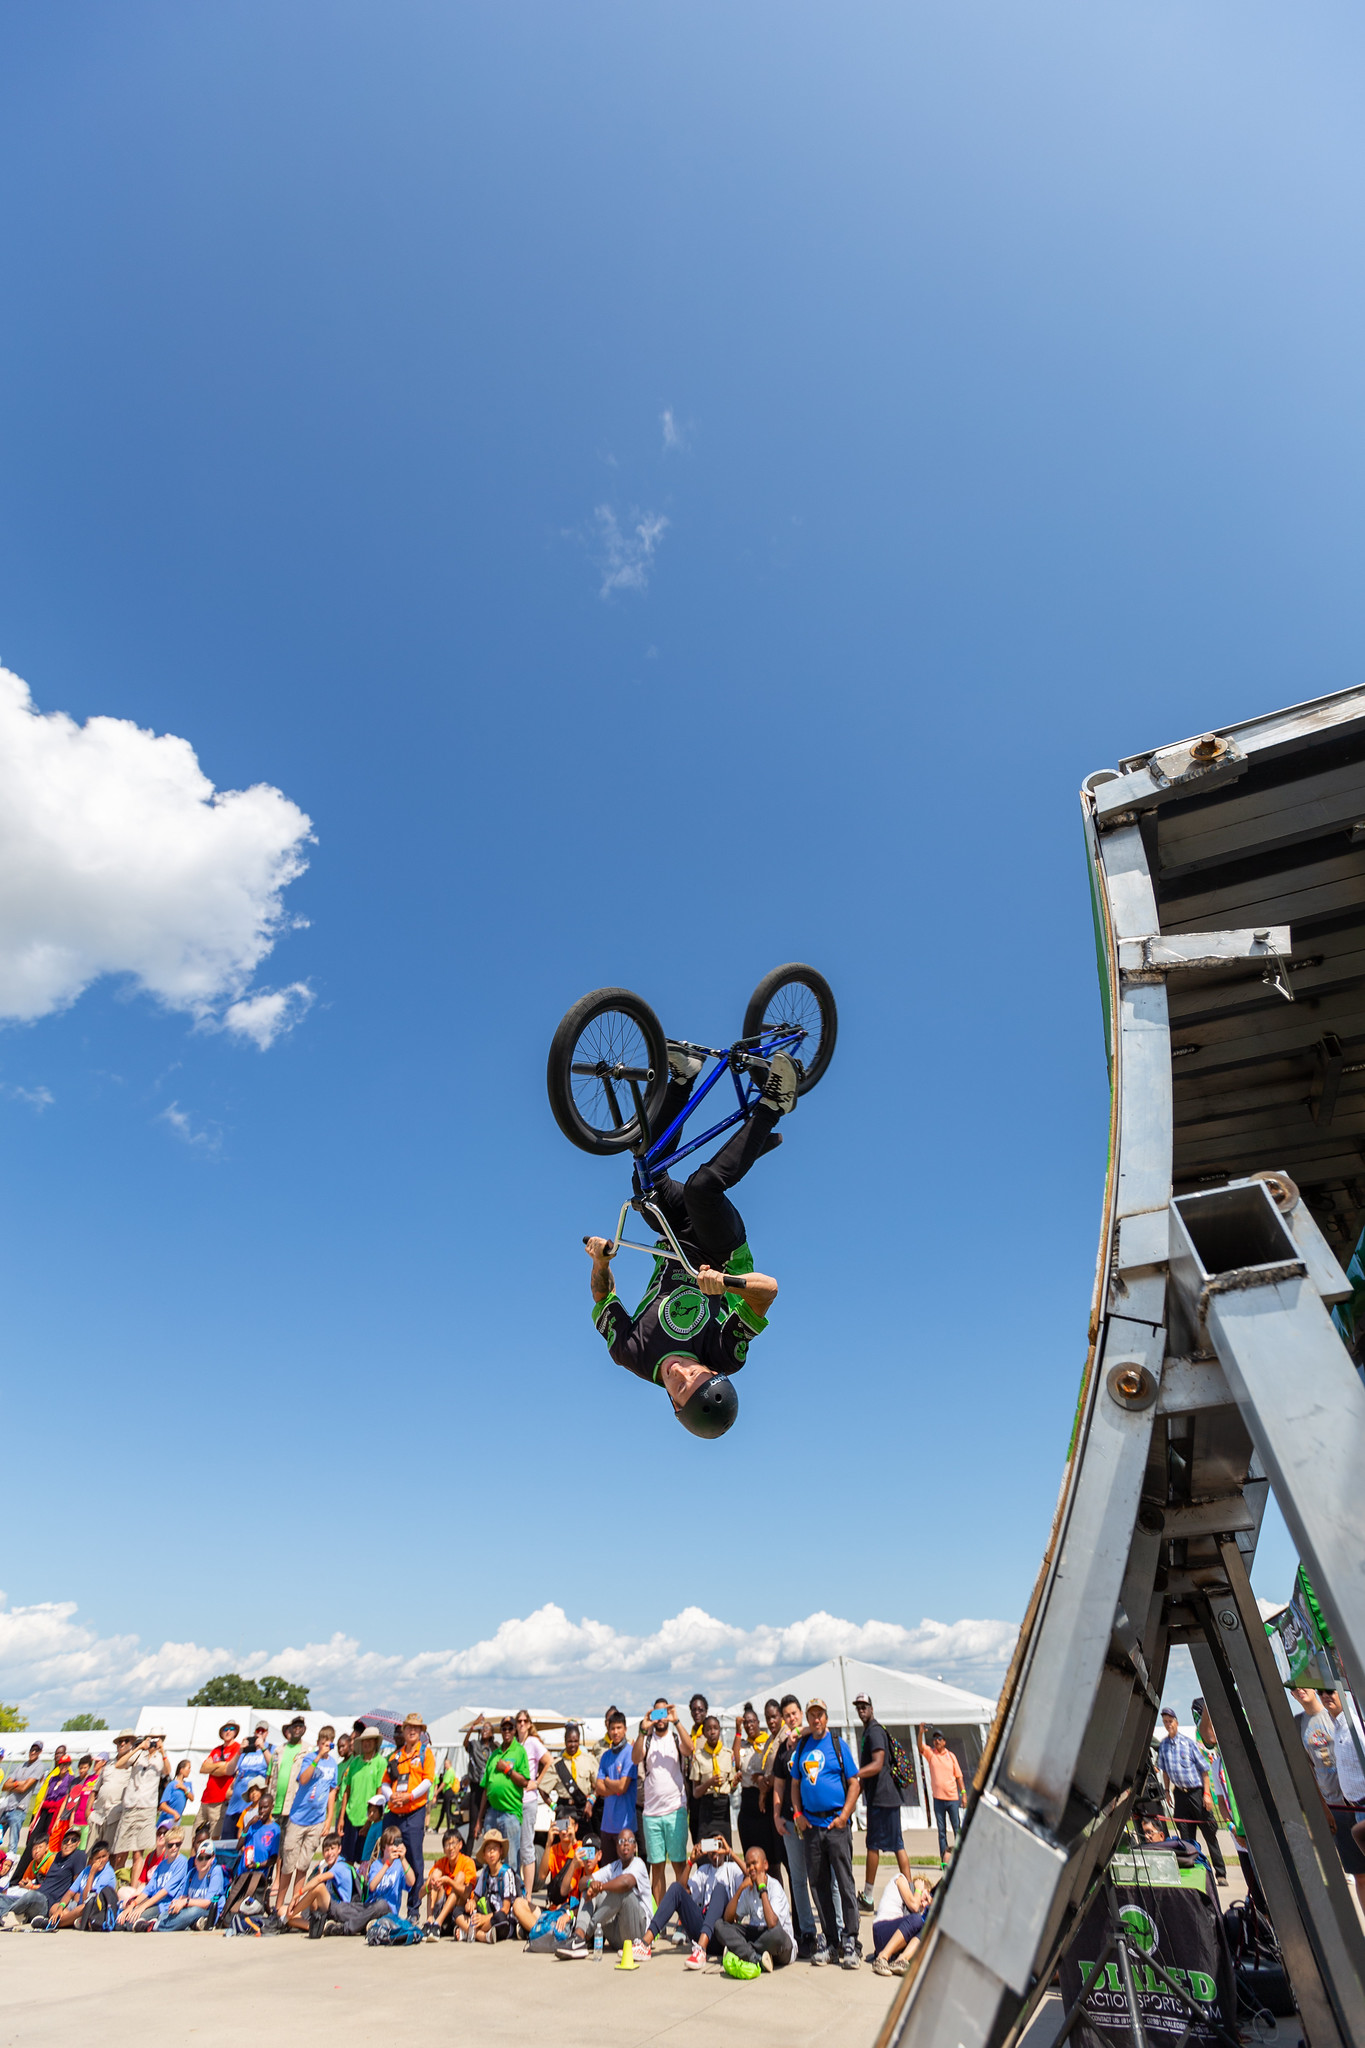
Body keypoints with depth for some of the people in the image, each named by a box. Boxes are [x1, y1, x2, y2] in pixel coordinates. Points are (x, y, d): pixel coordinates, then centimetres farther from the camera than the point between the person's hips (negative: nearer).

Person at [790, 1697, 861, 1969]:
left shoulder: (838, 1744, -2)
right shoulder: (802, 1746, 8)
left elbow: (854, 1783, -3)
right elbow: (795, 1783, 15)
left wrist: (844, 1815, -11)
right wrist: (797, 1814, 3)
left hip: (835, 1823, -4)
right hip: (810, 1824, 4)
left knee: (844, 1882, -3)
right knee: (819, 1883, 9)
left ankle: (850, 1940, 6)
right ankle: (828, 1938, 21)